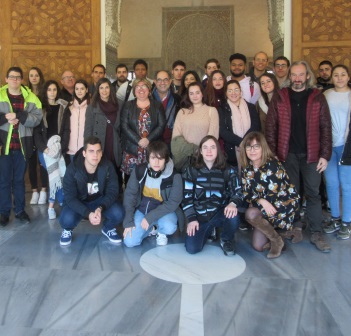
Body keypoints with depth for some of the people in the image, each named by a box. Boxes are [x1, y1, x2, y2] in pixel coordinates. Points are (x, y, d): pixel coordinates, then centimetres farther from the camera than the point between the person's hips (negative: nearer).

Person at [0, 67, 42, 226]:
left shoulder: (30, 98, 5)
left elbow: (37, 118, -8)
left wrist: (18, 116, -19)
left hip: (22, 145, 1)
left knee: (19, 179, 13)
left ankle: (20, 210, 23)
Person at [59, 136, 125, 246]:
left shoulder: (107, 166, -18)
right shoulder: (72, 169, -23)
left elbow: (113, 191, -16)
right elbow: (70, 198, -23)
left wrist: (100, 208, -36)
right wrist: (88, 213, -38)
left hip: (101, 200, 2)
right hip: (78, 203, -1)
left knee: (118, 213, -26)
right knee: (67, 219, -32)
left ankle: (108, 228, 11)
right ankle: (67, 230, 8)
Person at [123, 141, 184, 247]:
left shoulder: (174, 176, -20)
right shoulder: (139, 170, -12)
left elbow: (173, 203, -19)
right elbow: (130, 194, -7)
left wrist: (150, 217, -25)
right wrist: (128, 221, -13)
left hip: (163, 211, -2)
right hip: (142, 209, 2)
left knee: (169, 228, -34)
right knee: (129, 241, -14)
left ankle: (161, 232, 5)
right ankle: (151, 228, 16)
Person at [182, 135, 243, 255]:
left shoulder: (228, 171, 2)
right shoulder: (191, 171, 1)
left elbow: (237, 192, -3)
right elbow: (187, 196, 0)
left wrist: (233, 204, -27)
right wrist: (191, 219, -9)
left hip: (220, 213, 0)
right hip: (200, 216, 1)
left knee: (233, 217, -36)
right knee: (192, 249, -18)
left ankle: (227, 240, 2)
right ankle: (209, 230, 19)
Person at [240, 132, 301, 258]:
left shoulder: (272, 165, -18)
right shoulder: (247, 169, 0)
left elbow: (272, 195, -21)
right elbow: (247, 195, -6)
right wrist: (261, 201, -24)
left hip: (286, 202, -6)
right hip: (264, 206, 6)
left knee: (251, 214, -29)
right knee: (258, 246, -5)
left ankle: (277, 240, -8)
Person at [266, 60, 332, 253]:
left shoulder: (317, 98, 2)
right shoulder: (279, 98, 2)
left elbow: (325, 128, 0)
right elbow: (271, 127, 1)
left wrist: (325, 155, -6)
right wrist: (272, 153, -5)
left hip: (311, 154, 0)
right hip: (287, 154, 1)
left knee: (313, 194, 3)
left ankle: (316, 234, 11)